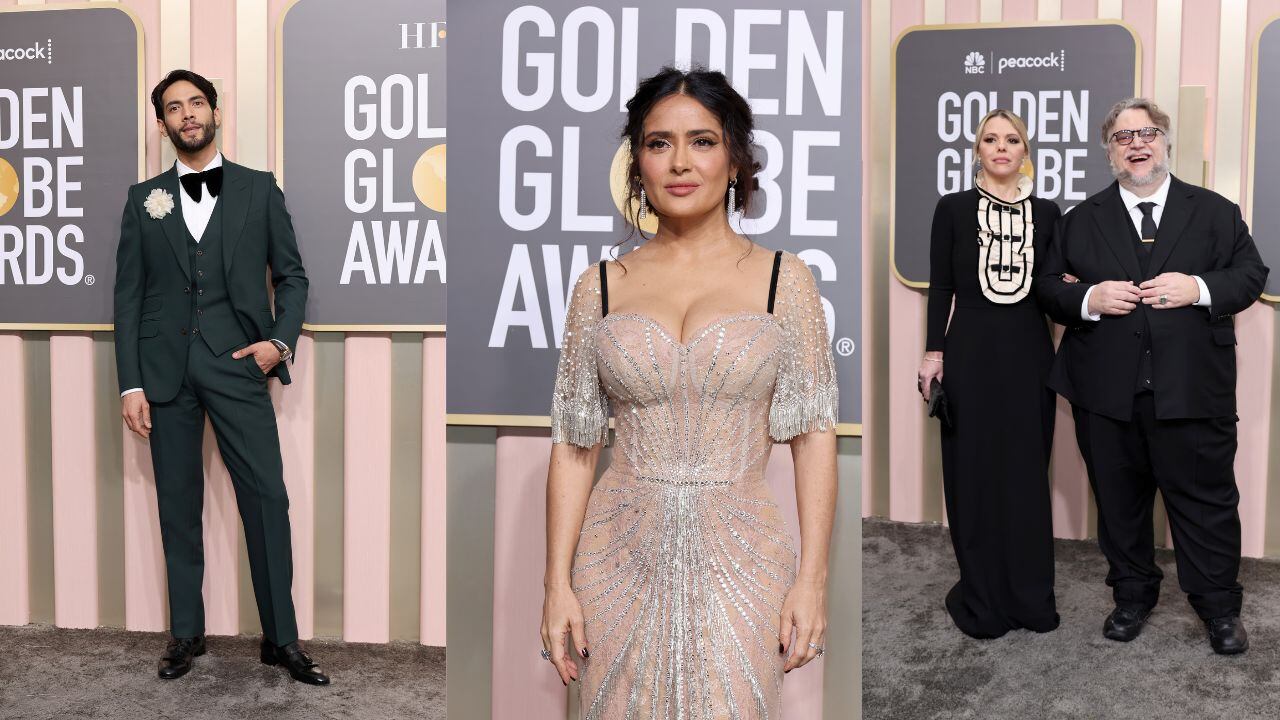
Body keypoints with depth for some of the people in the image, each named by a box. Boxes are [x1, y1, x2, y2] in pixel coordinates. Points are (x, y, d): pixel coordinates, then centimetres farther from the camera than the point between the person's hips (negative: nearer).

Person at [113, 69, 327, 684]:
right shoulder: (144, 199, 12)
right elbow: (128, 294, 8)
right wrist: (131, 384, 1)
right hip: (166, 370, 2)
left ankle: (281, 638, 3)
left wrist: (281, 340, -7)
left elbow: (292, 275, 10)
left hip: (237, 363, -2)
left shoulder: (258, 189, 9)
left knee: (268, 498, -6)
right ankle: (186, 633, 20)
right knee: (177, 506, 7)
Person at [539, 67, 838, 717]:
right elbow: (574, 443, 3)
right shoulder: (600, 288, 3)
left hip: (739, 559, -1)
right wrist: (557, 583, 0)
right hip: (622, 561, 1)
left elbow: (814, 434, 0)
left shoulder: (784, 280, 0)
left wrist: (812, 577, -5)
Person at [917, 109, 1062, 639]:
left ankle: (1030, 595, 20)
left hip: (1030, 355, 2)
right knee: (974, 472, 3)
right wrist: (933, 352, -4)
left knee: (1028, 473, 7)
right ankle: (982, 597, 16)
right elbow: (940, 286, 1)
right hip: (972, 354, -2)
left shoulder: (1047, 213, 8)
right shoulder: (953, 208, 2)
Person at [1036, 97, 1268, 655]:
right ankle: (1133, 596, 32)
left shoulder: (1216, 211, 7)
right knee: (1119, 502, 13)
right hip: (1107, 394, 1)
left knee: (1206, 501, 7)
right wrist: (1088, 299, -13)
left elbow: (1251, 274, 4)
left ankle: (1219, 607, 25)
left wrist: (1200, 289, -14)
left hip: (1192, 391, -1)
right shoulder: (1082, 220, 9)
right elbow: (1048, 286, 7)